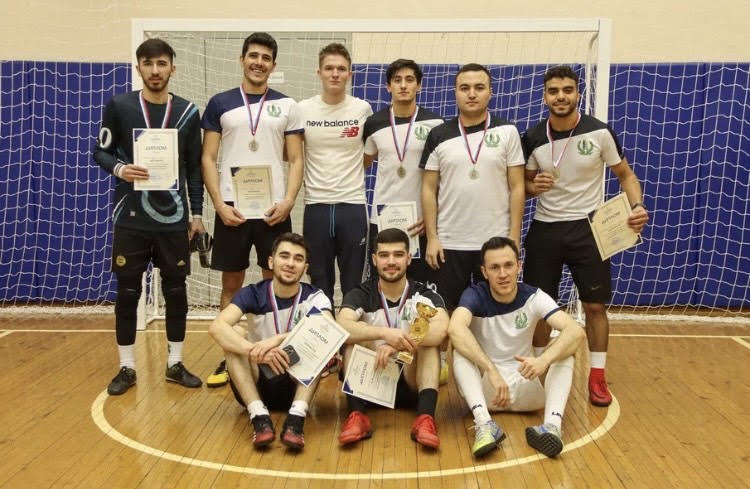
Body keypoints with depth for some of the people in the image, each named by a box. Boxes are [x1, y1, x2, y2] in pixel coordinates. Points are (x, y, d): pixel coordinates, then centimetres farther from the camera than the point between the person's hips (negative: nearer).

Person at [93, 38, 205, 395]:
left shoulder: (188, 112, 3)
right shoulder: (119, 106, -1)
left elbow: (194, 167, 7)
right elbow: (101, 151, 4)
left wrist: (197, 213, 4)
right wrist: (119, 169, -18)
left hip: (174, 217, 1)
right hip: (131, 217, -1)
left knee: (176, 291, 7)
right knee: (127, 292, 5)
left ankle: (175, 364, 21)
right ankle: (126, 368, 19)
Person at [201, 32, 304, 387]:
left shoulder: (286, 106, 7)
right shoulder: (220, 103, 6)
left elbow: (296, 160, 4)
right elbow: (208, 159, 3)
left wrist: (287, 201, -11)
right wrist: (219, 204, -8)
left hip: (273, 208, 0)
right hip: (232, 207, 0)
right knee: (231, 284, 7)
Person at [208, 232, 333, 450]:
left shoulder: (314, 298, -7)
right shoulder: (252, 294, -7)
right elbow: (216, 327, -26)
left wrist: (278, 339, -40)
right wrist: (257, 352, -42)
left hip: (296, 383, 0)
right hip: (257, 383, 1)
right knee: (235, 334, -23)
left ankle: (296, 418, -37)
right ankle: (259, 417, -33)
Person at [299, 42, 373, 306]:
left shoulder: (363, 109, 0)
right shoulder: (303, 110, 0)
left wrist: (350, 175, 6)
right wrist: (313, 177, 1)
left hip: (353, 205, 0)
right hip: (316, 205, 1)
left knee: (353, 284, 7)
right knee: (319, 283, 10)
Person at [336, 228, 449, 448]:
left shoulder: (424, 295, -5)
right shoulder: (360, 295, -4)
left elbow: (441, 328, -28)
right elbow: (341, 327, -27)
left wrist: (396, 344, -42)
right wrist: (384, 333, -43)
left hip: (411, 383, 0)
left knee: (429, 337, -24)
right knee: (355, 337, -23)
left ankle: (426, 417, -36)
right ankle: (357, 414, -32)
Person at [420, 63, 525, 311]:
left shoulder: (507, 132, 1)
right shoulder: (438, 135, 3)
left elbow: (516, 188, 0)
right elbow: (429, 189, 4)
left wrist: (514, 239, -6)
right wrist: (432, 238, -3)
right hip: (450, 243, 1)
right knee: (450, 312, 10)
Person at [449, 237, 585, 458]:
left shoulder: (533, 297, -10)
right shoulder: (475, 295, -14)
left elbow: (576, 332, -25)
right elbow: (455, 328, -36)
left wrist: (544, 360, -45)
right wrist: (492, 371, -47)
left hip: (525, 386, 2)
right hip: (484, 387, -1)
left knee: (565, 348, -20)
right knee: (461, 348, -28)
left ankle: (552, 425, -38)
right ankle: (484, 424, -43)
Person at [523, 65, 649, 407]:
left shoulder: (599, 133, -8)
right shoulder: (533, 138, -2)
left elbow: (625, 175, 2)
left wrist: (638, 206, -16)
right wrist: (533, 187, -14)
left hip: (587, 228, -1)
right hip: (545, 229, 2)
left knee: (595, 305, 2)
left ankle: (597, 378, 16)